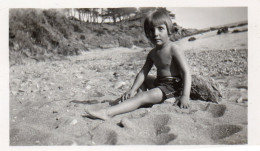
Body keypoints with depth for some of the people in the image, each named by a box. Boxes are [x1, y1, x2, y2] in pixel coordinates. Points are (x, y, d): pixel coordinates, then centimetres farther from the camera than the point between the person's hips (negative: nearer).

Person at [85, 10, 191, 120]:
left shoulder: (174, 50, -15)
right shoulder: (152, 53, 8)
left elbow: (186, 73, -20)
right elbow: (143, 73, 3)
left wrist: (185, 96, -31)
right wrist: (133, 90, -10)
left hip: (172, 86, -9)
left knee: (142, 97, -23)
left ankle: (108, 112, -28)